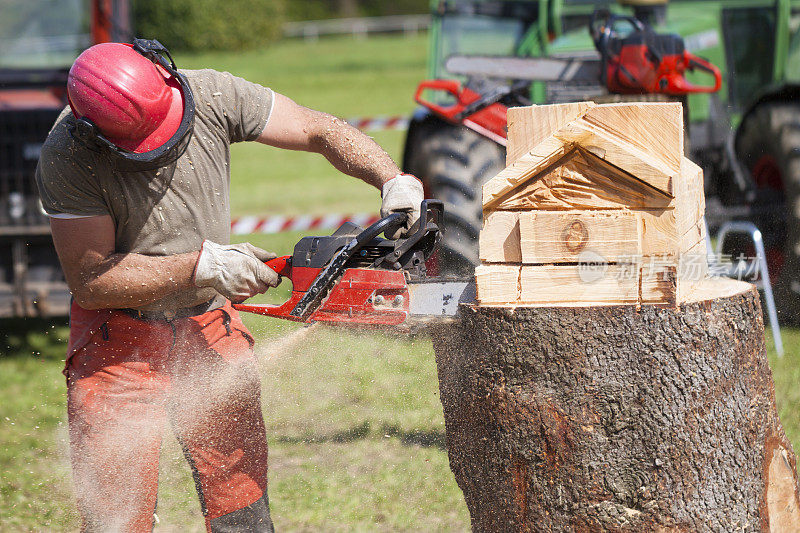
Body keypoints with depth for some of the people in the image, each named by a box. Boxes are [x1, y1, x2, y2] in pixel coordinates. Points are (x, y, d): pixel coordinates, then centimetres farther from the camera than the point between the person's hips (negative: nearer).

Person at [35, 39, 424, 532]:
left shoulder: (210, 96, -15)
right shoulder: (68, 158, -23)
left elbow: (321, 131, -5)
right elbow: (89, 279, -21)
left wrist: (395, 181, -19)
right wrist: (203, 266, -24)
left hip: (210, 326, 3)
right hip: (120, 338, -3)